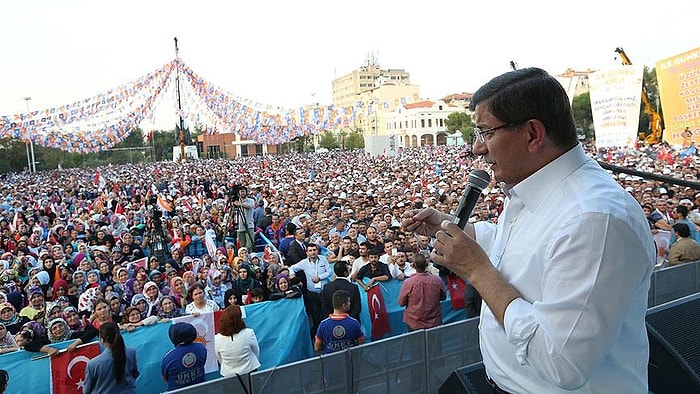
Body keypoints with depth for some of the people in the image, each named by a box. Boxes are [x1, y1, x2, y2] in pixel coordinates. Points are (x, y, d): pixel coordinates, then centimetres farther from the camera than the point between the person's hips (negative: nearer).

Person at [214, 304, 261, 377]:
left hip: (227, 376, 1)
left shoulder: (217, 339, -13)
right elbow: (257, 353, 0)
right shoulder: (249, 333, -17)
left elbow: (220, 361, 3)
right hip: (249, 372, -1)